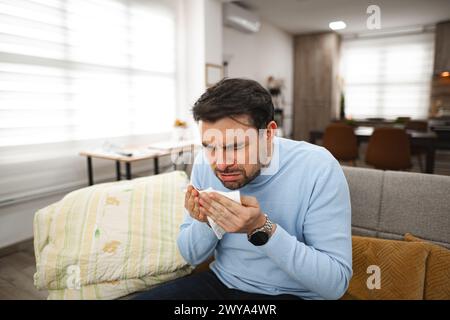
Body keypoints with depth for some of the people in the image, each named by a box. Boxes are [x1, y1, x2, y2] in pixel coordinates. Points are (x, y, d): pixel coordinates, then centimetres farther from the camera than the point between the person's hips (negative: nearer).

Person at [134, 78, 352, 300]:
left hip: (291, 293, -2)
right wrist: (207, 222, -21)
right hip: (220, 282, 3)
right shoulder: (204, 164, -8)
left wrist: (261, 229, -31)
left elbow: (336, 282, -20)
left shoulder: (318, 168, -21)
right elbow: (192, 256, 0)